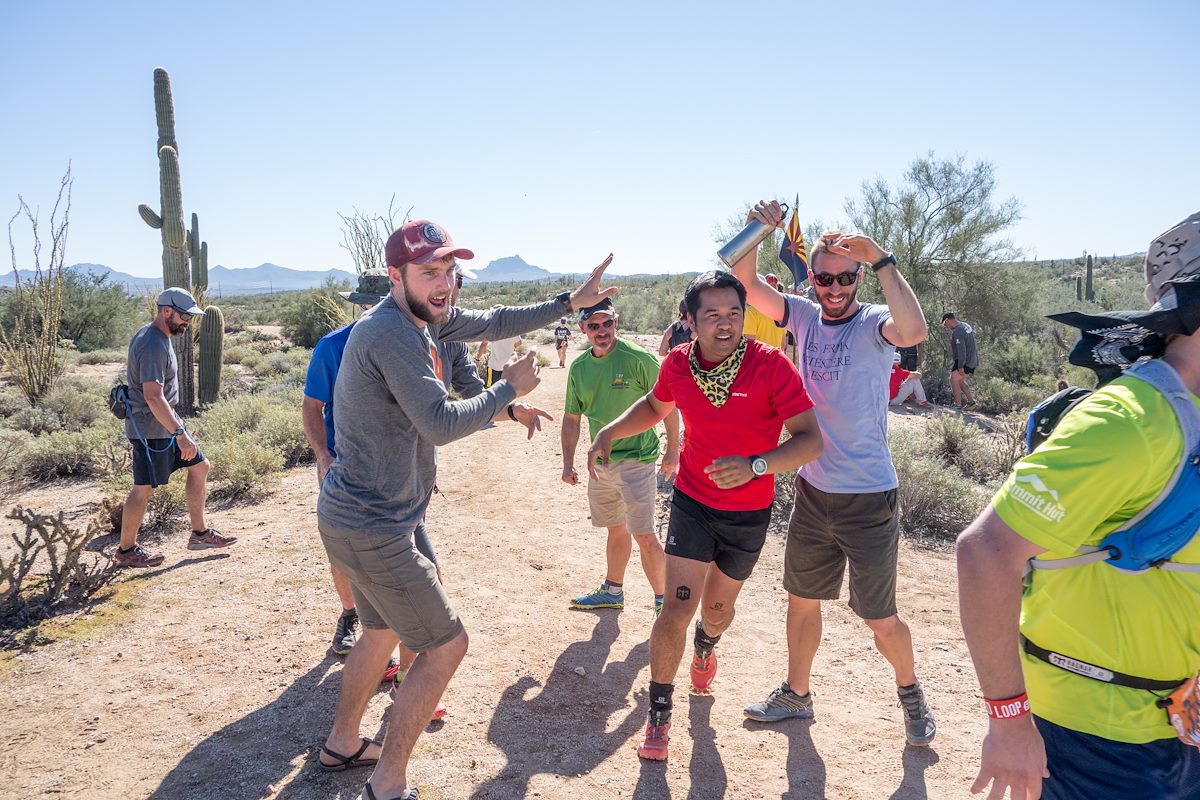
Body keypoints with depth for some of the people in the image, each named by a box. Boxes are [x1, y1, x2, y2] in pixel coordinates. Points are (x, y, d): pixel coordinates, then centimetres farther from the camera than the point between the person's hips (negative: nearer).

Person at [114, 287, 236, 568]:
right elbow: (153, 397, -30)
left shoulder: (154, 336, 10)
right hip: (151, 427, -10)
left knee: (200, 466, 13)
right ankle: (126, 550, 15)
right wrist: (180, 434, -30)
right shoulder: (153, 345, -22)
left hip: (167, 421, 10)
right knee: (144, 488, 0)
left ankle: (199, 534, 20)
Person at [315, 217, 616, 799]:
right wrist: (509, 388, -15)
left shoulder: (426, 317, 6)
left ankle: (341, 745, 47)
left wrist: (571, 302, 13)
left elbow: (494, 323, 15)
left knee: (382, 631, 27)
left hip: (352, 517, 10)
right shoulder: (390, 333, -24)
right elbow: (441, 424, -29)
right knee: (446, 643, 1)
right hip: (372, 528, -10)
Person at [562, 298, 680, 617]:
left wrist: (673, 450, -5)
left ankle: (663, 600, 9)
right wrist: (568, 463, 10)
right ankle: (613, 591, 36)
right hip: (600, 463, 6)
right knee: (616, 530, 20)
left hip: (636, 459, -6)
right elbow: (571, 418, 13)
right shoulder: (579, 367, 4)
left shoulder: (639, 359, -14)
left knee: (644, 536, -7)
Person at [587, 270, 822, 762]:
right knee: (678, 608, -7)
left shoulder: (772, 366, -21)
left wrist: (756, 465, -39)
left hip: (749, 514, 0)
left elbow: (810, 439, -24)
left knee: (718, 608, 20)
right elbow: (655, 406, 12)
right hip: (692, 503, 1)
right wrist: (608, 432, -2)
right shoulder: (678, 364, -11)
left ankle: (704, 647, 58)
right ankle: (659, 715, 14)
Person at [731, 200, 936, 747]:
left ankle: (910, 691, 37)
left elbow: (914, 331, -36)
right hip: (812, 491, 5)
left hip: (868, 499, -5)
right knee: (802, 600, 19)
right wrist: (759, 231, -20)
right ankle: (796, 694, 39)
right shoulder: (805, 316, 2)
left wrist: (882, 259, -32)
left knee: (880, 619, 8)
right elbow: (745, 282, -5)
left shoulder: (873, 323, -13)